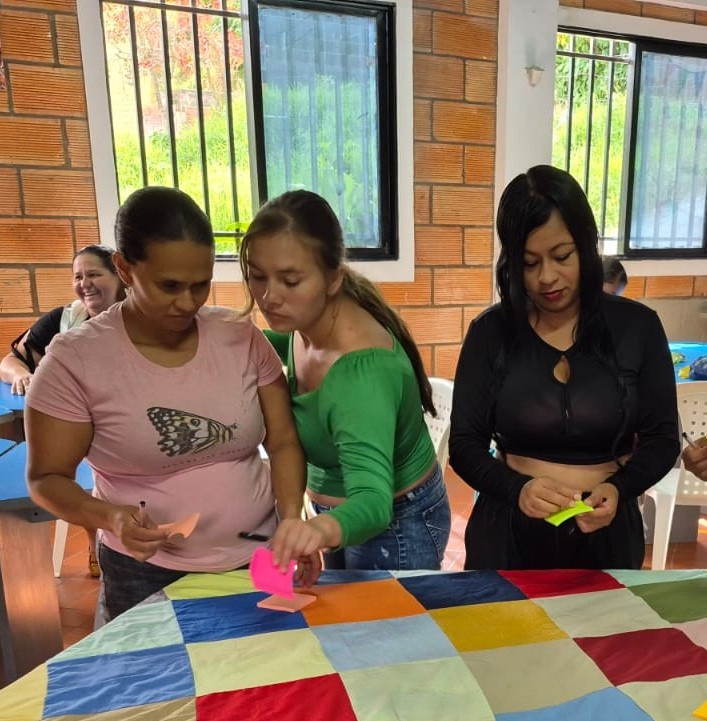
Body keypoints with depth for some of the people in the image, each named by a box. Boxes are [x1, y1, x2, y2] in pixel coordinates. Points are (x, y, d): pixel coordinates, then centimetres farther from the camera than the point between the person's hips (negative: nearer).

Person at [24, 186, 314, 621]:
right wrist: (109, 516, -26)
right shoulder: (75, 359, -14)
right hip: (148, 577, -2)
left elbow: (284, 442, -4)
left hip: (258, 559, 3)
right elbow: (47, 478, -7)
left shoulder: (242, 337, -8)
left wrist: (292, 519, -19)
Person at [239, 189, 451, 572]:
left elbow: (374, 501, -45)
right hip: (336, 507, 8)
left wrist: (325, 528, -65)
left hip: (396, 526, -8)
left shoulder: (361, 369, -36)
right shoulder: (306, 321, -14)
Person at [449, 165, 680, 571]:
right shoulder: (490, 332, -8)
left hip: (606, 531, 1)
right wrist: (517, 489, -25)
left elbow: (662, 439, 0)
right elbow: (465, 445, -7)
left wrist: (619, 489, -19)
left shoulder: (637, 327, -5)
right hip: (509, 530, 0)